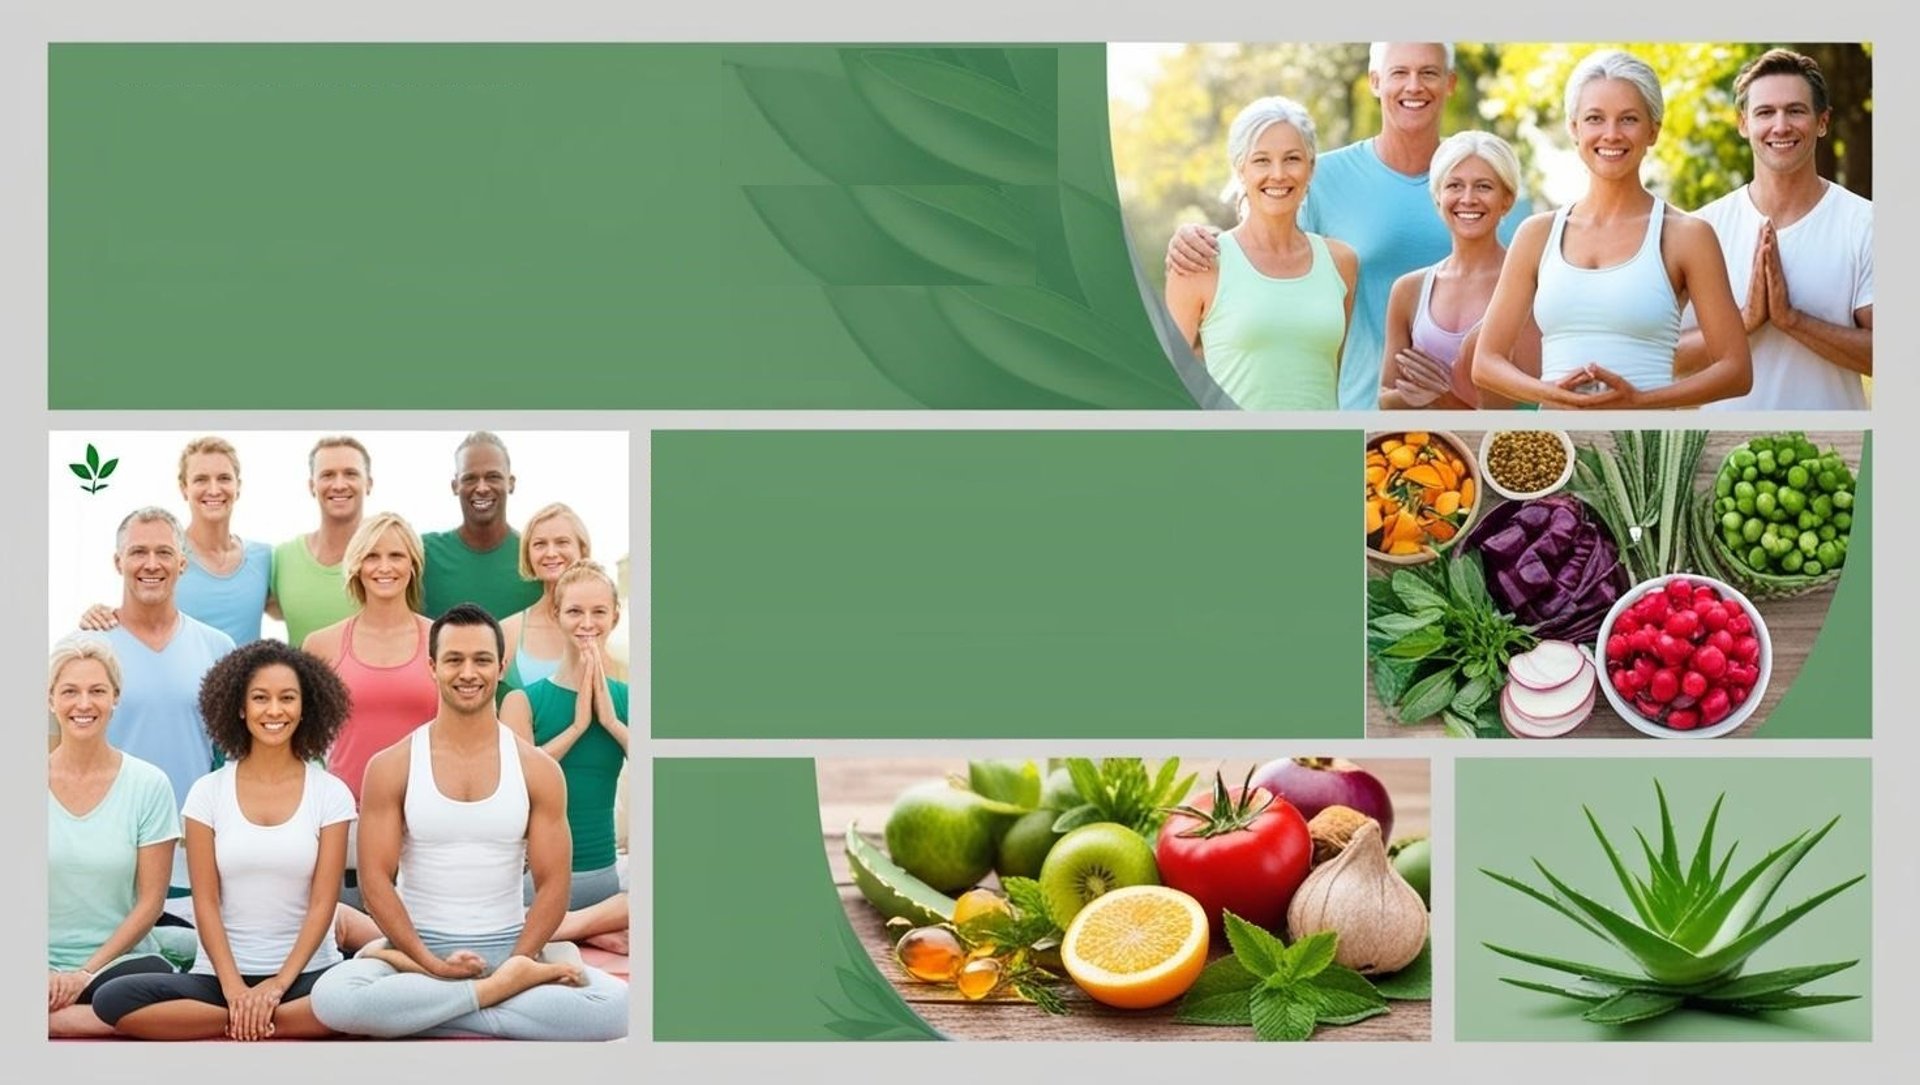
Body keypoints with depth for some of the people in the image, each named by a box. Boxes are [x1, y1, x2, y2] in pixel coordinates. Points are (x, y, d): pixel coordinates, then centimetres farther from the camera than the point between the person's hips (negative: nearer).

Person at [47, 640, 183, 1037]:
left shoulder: (148, 785, 2)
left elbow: (150, 900, 1)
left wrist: (87, 972, -8)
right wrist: (42, 973, -12)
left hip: (122, 960, 1)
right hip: (43, 964, -1)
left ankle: (52, 1019, -19)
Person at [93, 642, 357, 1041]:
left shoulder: (330, 793, 3)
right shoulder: (208, 792, 6)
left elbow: (322, 901, -2)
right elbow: (206, 902, 0)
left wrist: (278, 984, -13)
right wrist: (234, 988, -12)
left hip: (306, 973, -1)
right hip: (220, 974, 1)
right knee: (113, 1000, -25)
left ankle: (242, 1025, -23)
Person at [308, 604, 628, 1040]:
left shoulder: (538, 770, 2)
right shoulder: (391, 767, 0)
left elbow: (552, 883, 0)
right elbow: (375, 878, -5)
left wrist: (514, 964, -15)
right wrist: (432, 963, -16)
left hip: (509, 947, 1)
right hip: (421, 945, -1)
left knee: (615, 1005, -28)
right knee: (332, 998, -34)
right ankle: (503, 987, -21)